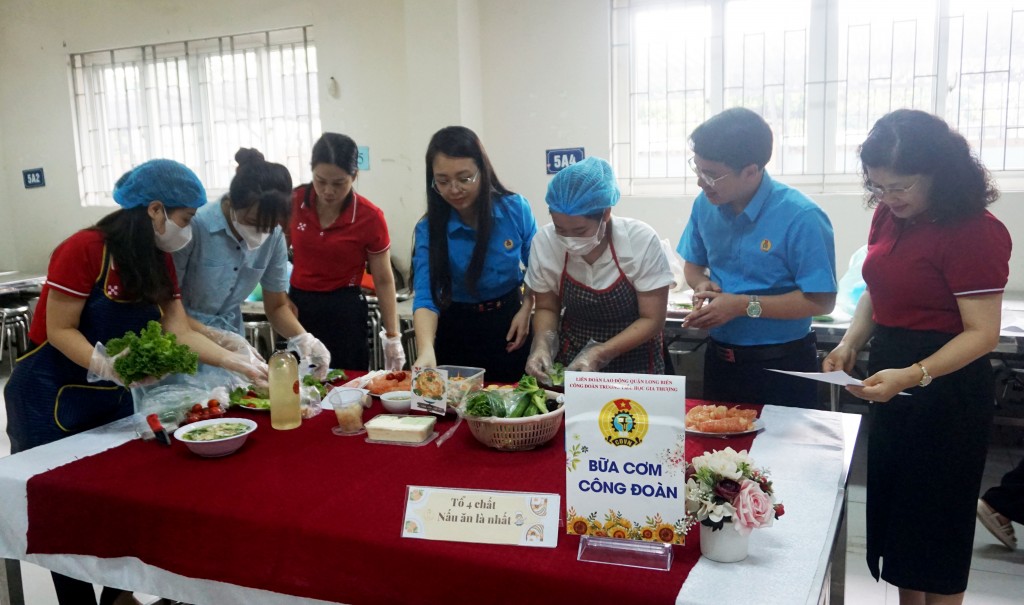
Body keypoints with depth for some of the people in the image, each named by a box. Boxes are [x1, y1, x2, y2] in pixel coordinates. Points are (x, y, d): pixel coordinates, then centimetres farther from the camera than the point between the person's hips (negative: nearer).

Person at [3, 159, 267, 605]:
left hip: (110, 397, 7)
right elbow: (59, 330, -20)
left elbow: (179, 332, -2)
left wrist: (240, 364, -9)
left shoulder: (158, 260, 1)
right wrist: (107, 365, -35)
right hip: (51, 399, -7)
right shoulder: (84, 249, -22)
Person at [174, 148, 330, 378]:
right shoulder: (194, 227, -22)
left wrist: (303, 339, -15)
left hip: (230, 342, 4)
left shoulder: (274, 236, -7)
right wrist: (221, 338, -26)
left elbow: (276, 305, 4)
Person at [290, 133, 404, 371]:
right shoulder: (294, 201, -4)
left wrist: (392, 337, -4)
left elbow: (383, 281, -4)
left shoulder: (370, 217, -12)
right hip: (298, 306, 3)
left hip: (345, 311, -3)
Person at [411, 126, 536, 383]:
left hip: (509, 323, 1)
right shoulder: (428, 229, -14)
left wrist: (526, 310, -12)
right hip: (458, 330, 0)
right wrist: (426, 351, -40)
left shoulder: (516, 209, -12)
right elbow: (426, 296, -24)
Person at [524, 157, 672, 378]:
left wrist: (598, 354, -25)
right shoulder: (544, 243, -14)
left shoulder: (642, 241, -19)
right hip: (571, 357, 1)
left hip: (633, 361, -1)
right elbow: (546, 308, 1)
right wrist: (542, 345, -18)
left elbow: (652, 319, -13)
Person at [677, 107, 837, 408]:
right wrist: (702, 285, -11)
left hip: (781, 367, -5)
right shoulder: (705, 205, -4)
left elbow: (821, 301, -20)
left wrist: (743, 305, -25)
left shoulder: (800, 217, -21)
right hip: (719, 358, 6)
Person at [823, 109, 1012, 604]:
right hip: (892, 376, 8)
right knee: (893, 506, 17)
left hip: (946, 388, -7)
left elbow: (982, 332, -20)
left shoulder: (974, 232, -18)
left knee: (937, 520, 7)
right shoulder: (888, 217, 3)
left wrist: (913, 375, -32)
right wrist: (850, 343, -1)